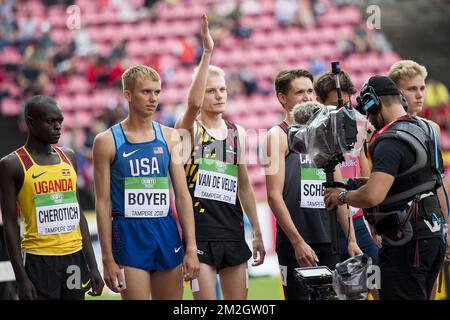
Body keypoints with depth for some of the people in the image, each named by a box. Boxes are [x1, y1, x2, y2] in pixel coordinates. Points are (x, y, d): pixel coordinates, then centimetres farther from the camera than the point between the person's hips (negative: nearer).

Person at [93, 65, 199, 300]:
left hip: (167, 231, 4)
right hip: (129, 234, -4)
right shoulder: (107, 141, -3)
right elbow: (103, 203, -3)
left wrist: (191, 248, -1)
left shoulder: (169, 137, 7)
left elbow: (182, 195, 7)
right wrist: (108, 259, -8)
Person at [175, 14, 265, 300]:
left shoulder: (238, 133, 11)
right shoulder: (189, 129, -4)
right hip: (200, 231, -5)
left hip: (232, 231, 5)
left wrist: (257, 232, 16)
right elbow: (193, 103, -28)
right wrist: (207, 53, -33)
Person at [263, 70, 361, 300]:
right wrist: (297, 242, -17)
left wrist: (351, 239, 10)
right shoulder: (278, 136, -3)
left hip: (329, 241, 6)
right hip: (295, 243, -6)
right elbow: (274, 196, -11)